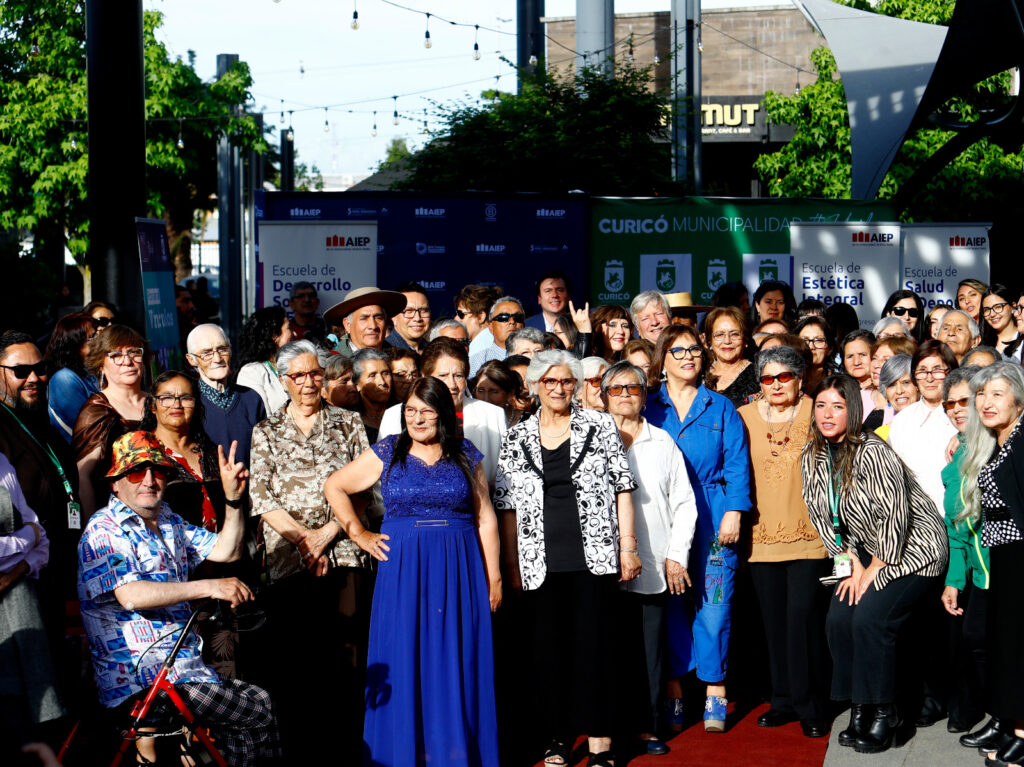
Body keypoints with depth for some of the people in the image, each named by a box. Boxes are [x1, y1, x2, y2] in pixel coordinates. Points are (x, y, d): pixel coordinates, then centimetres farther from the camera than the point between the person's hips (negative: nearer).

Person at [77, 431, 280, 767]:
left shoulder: (169, 522, 17)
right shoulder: (104, 531, -11)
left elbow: (224, 551, 16)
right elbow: (130, 595, -25)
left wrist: (233, 499, 0)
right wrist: (208, 587, -30)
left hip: (182, 664, 9)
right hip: (139, 682, -9)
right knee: (259, 712, -13)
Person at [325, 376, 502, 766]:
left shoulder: (466, 456, 6)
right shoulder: (387, 452, 4)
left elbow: (485, 519, 6)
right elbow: (334, 486, 10)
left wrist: (493, 577, 2)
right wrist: (359, 535, 5)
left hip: (459, 573, 1)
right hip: (403, 570, 0)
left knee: (456, 662, 3)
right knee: (403, 662, 0)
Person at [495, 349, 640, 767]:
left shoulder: (599, 426, 5)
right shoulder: (517, 438, 9)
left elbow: (621, 487, 4)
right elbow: (507, 505, 10)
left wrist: (627, 545, -2)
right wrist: (511, 564, 5)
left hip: (594, 556, -2)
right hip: (540, 563, 2)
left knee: (594, 645, -2)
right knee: (548, 648, 4)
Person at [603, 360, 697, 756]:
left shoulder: (662, 442, 12)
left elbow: (684, 502, 12)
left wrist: (677, 555, 4)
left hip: (654, 566, 1)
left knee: (651, 647, 2)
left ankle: (648, 726, 8)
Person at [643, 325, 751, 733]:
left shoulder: (721, 407, 9)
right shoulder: (649, 408, 9)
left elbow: (737, 464, 4)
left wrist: (734, 512, -7)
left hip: (712, 519, -1)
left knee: (714, 604, -2)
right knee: (669, 603, 1)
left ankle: (714, 696, 5)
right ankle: (673, 692, 9)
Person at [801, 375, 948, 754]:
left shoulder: (872, 452, -23)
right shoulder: (813, 457, 0)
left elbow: (895, 515, -23)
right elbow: (823, 517, 5)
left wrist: (873, 570, -15)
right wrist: (851, 564, -3)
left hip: (913, 548, -7)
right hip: (866, 553, 7)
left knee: (870, 619, -21)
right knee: (838, 618, -8)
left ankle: (884, 714, -8)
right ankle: (860, 709, 5)